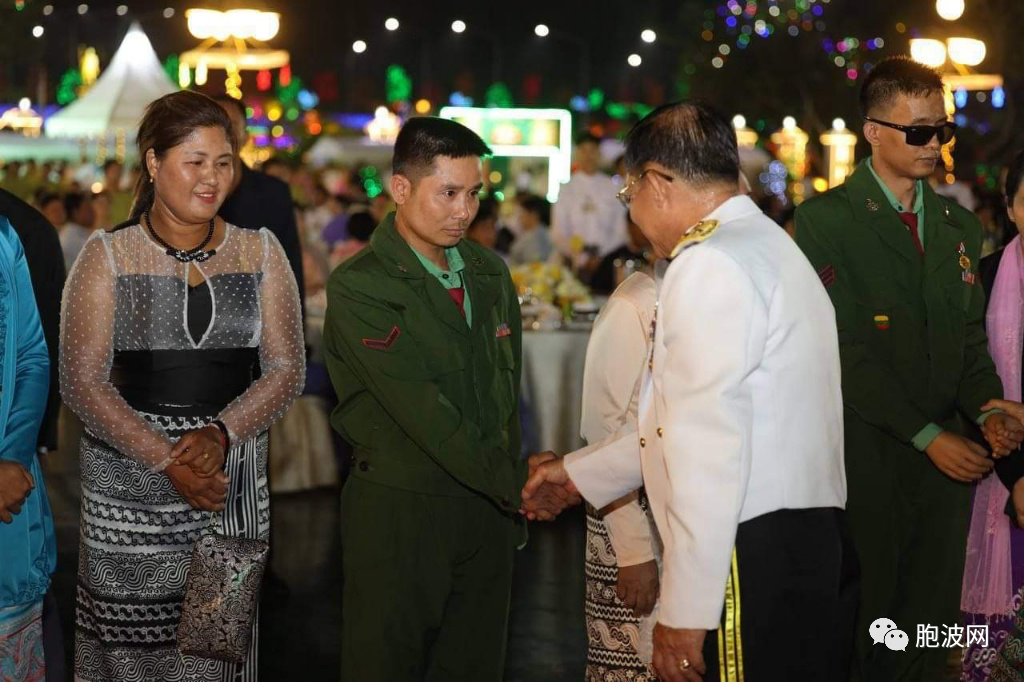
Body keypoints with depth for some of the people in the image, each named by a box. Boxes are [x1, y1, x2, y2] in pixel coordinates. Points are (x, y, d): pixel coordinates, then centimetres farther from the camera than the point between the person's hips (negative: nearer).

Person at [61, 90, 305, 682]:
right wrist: (167, 462, -15)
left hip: (234, 478, 2)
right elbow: (82, 382, -5)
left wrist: (220, 434, -13)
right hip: (128, 485, -2)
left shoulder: (261, 253, 7)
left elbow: (287, 368, 4)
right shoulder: (107, 257, 0)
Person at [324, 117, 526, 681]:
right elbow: (419, 407, -19)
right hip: (399, 512, -5)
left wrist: (516, 478, 8)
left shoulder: (490, 274, 10)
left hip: (487, 509, 6)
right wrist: (512, 485, -21)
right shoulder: (359, 287, -12)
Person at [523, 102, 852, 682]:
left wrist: (685, 609, -18)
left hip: (751, 561, -9)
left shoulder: (709, 266, -12)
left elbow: (710, 444, -19)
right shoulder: (769, 247, 20)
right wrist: (578, 474, 33)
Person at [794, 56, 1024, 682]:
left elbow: (970, 338, 13)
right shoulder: (826, 220, -7)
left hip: (945, 455, 5)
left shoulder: (959, 225, 14)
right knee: (861, 623, 4)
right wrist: (928, 436, -16)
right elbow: (847, 349, -13)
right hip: (866, 458, -5)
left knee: (930, 628, 10)